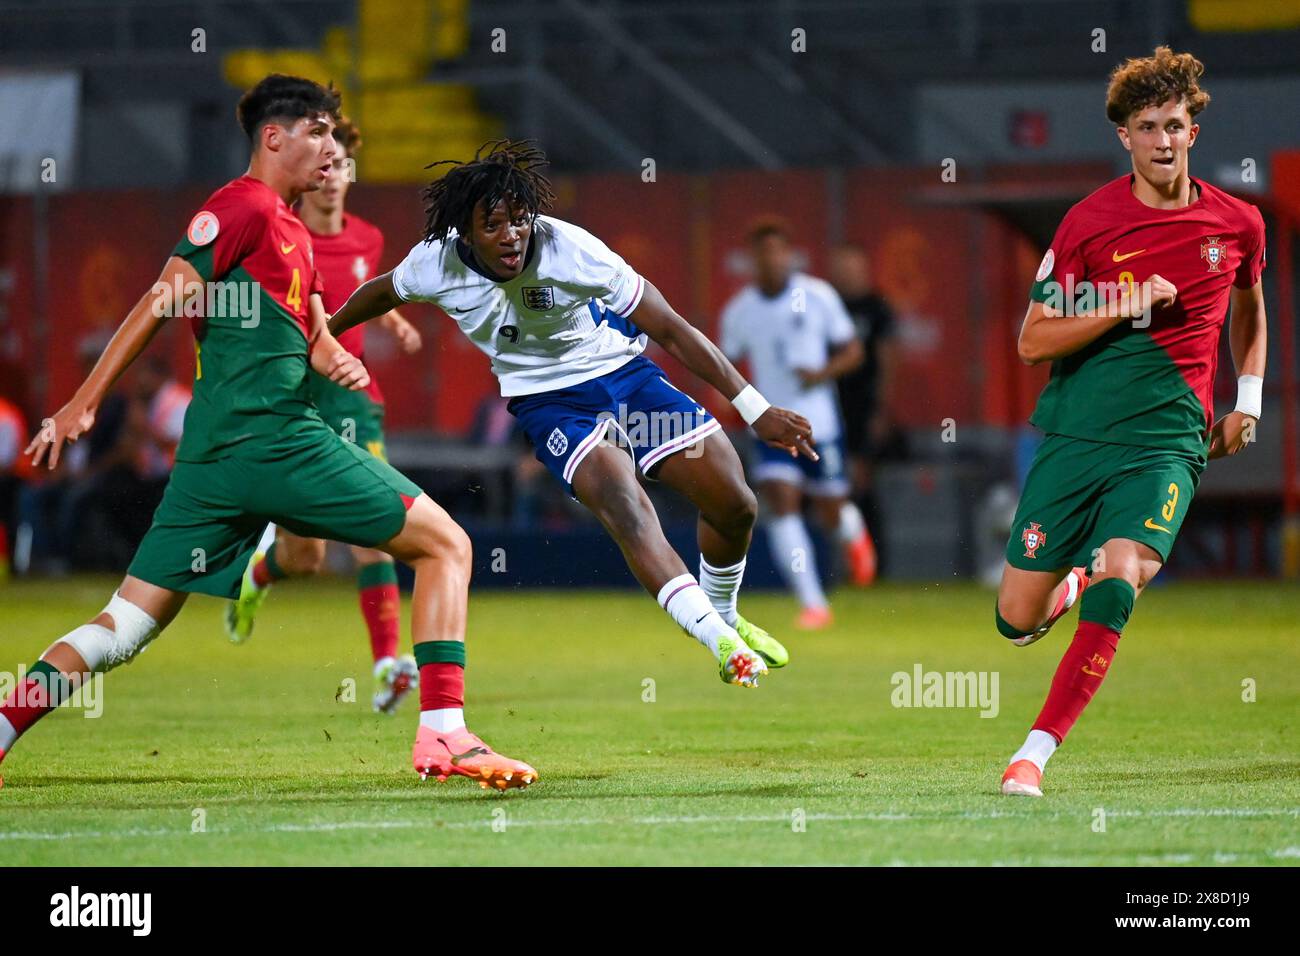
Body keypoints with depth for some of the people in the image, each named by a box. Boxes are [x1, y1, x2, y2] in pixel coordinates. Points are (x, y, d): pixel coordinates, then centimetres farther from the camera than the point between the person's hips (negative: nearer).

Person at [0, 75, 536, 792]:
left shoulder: (291, 230, 25)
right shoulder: (244, 206, -5)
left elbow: (310, 332, 24)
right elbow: (160, 303, -9)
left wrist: (339, 361, -1)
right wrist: (83, 403, -12)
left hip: (212, 455, 10)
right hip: (270, 434, -10)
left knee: (128, 623, 6)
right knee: (445, 546, -3)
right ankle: (442, 734, -11)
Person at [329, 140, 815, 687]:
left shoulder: (571, 250, -25)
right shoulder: (436, 263, -17)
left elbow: (670, 329, -20)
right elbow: (384, 292, 10)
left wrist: (757, 410, -22)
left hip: (621, 373, 1)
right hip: (548, 402, -1)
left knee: (735, 504, -4)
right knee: (625, 506, -30)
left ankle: (724, 617, 27)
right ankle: (722, 643, -33)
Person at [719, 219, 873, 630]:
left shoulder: (818, 296, -5)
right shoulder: (739, 310, 0)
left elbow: (852, 350, 0)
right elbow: (728, 363, 13)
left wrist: (822, 373, -18)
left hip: (821, 424, -1)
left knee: (832, 512, 7)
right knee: (782, 507, -15)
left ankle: (854, 535, 46)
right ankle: (813, 604, -13)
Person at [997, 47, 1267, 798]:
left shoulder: (1238, 224, 5)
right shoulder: (1089, 222, -2)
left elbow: (1250, 311, 27)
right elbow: (1033, 342, -4)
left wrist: (1248, 403, 18)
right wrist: (1124, 308, -15)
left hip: (1165, 444, 0)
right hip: (1075, 434, 0)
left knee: (1118, 584, -25)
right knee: (1017, 621, 1)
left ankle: (1036, 753, -20)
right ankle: (1073, 582, 38)